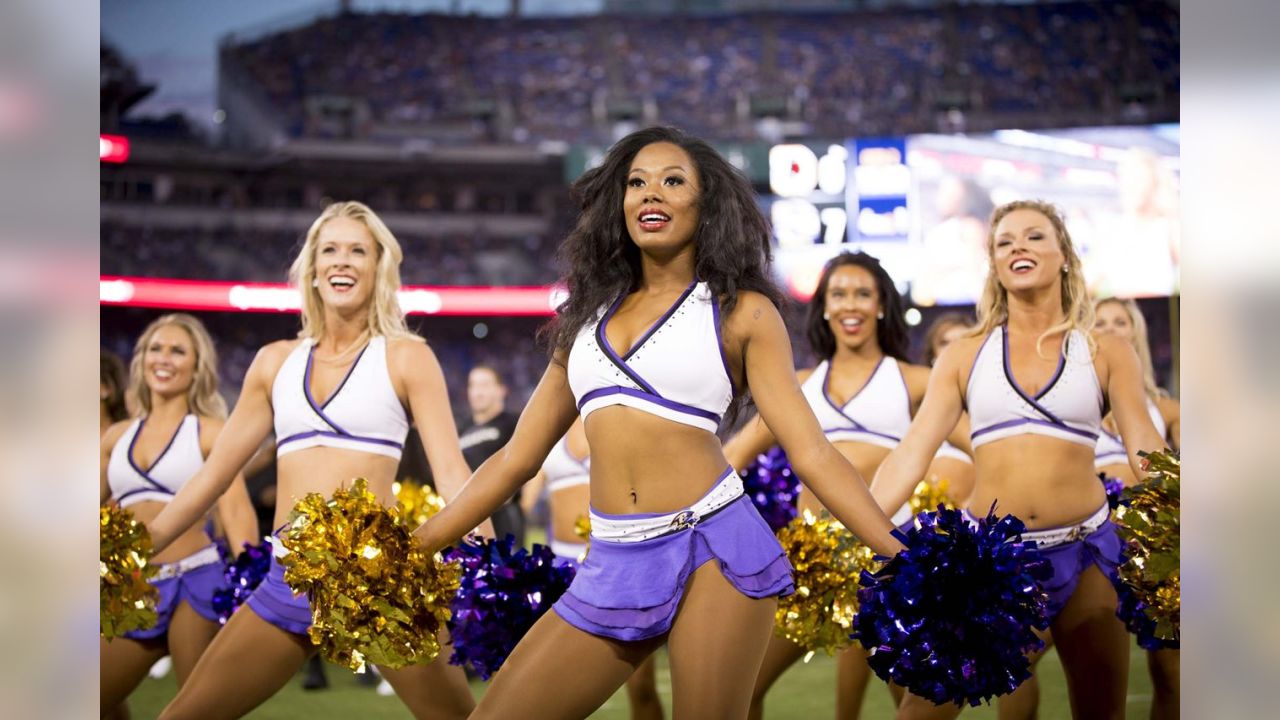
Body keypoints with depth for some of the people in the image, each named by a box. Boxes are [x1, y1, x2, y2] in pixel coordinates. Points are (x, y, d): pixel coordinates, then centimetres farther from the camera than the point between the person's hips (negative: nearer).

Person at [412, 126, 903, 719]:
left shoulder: (742, 311, 5)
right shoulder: (588, 315, 17)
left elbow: (812, 453, 0)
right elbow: (515, 459, 18)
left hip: (713, 548, -4)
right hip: (612, 567, 4)